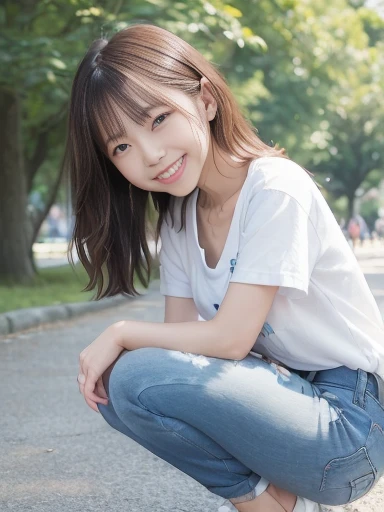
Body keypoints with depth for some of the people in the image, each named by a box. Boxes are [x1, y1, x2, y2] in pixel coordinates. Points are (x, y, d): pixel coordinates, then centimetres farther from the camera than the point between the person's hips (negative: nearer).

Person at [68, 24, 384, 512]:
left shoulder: (275, 189, -19)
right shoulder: (178, 217, 5)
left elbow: (230, 338, -22)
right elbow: (182, 331, 3)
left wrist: (121, 334, -10)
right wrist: (108, 357, -17)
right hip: (279, 396, 8)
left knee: (138, 378, -23)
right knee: (114, 383, -4)